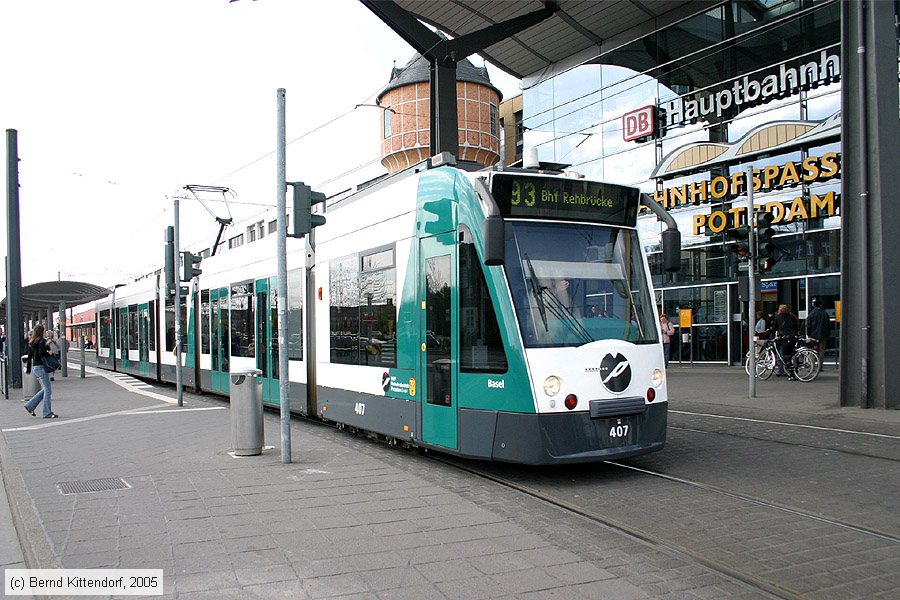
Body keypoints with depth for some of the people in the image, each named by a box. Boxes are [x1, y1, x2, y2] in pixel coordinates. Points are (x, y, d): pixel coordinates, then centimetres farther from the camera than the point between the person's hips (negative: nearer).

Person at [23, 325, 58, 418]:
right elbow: (41, 353, -26)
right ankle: (47, 413, -3)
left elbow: (29, 356, 16)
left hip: (34, 367, 9)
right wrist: (49, 353, -8)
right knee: (47, 390, -4)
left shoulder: (31, 342, 12)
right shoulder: (42, 341, -13)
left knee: (45, 389, 17)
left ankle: (30, 405, 17)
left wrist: (28, 368, 19)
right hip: (41, 367, -9)